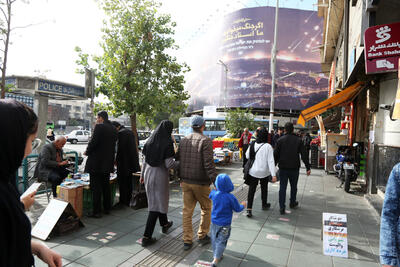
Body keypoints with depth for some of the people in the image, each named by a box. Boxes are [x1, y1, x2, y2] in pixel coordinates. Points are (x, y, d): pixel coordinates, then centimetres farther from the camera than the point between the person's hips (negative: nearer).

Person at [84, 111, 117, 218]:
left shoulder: (99, 127, -13)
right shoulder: (113, 129, 8)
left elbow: (93, 142, -18)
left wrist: (87, 152, 0)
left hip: (96, 162, -7)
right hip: (108, 162, 7)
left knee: (96, 187, 0)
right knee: (106, 185, 17)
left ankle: (97, 211, 4)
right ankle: (107, 208, 25)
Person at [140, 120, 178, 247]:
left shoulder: (150, 141, 1)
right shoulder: (168, 143, -16)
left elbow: (145, 160, 7)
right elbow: (169, 164, -20)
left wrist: (142, 174, 18)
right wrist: (180, 164, -2)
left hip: (149, 173, 7)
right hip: (160, 175, -7)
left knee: (154, 200, 22)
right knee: (157, 203, 3)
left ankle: (164, 224, 44)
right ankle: (146, 237, 4)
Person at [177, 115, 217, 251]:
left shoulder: (183, 140, 6)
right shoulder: (205, 141, -13)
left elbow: (178, 160, 11)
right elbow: (209, 164, -20)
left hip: (185, 182, 5)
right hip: (201, 183, -5)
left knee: (187, 211, 12)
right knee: (206, 209, 16)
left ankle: (187, 241, 18)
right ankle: (202, 236, 25)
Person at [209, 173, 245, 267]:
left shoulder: (214, 194, -10)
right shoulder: (230, 197, -23)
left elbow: (210, 195, 16)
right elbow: (237, 209, -10)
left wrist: (217, 189, 32)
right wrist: (243, 205, 11)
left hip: (214, 221, 5)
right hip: (224, 224, -4)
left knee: (214, 239, 20)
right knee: (221, 241, 5)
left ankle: (216, 255, 36)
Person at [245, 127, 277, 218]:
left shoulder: (253, 144, -6)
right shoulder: (268, 146, -16)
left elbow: (247, 156, 5)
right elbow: (271, 161, -18)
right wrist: (273, 175, -17)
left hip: (253, 171, 2)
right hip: (264, 172, -1)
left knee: (251, 190, 4)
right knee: (264, 188, 21)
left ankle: (249, 209, -3)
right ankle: (264, 204, 40)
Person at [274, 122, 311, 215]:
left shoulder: (280, 140, -4)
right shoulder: (298, 140, -2)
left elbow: (276, 155, -3)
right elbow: (304, 155, -2)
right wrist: (308, 167, 2)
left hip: (283, 168, -1)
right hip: (294, 168, 1)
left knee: (282, 187, 2)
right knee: (293, 186, 19)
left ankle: (282, 208, -1)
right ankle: (292, 203, 35)